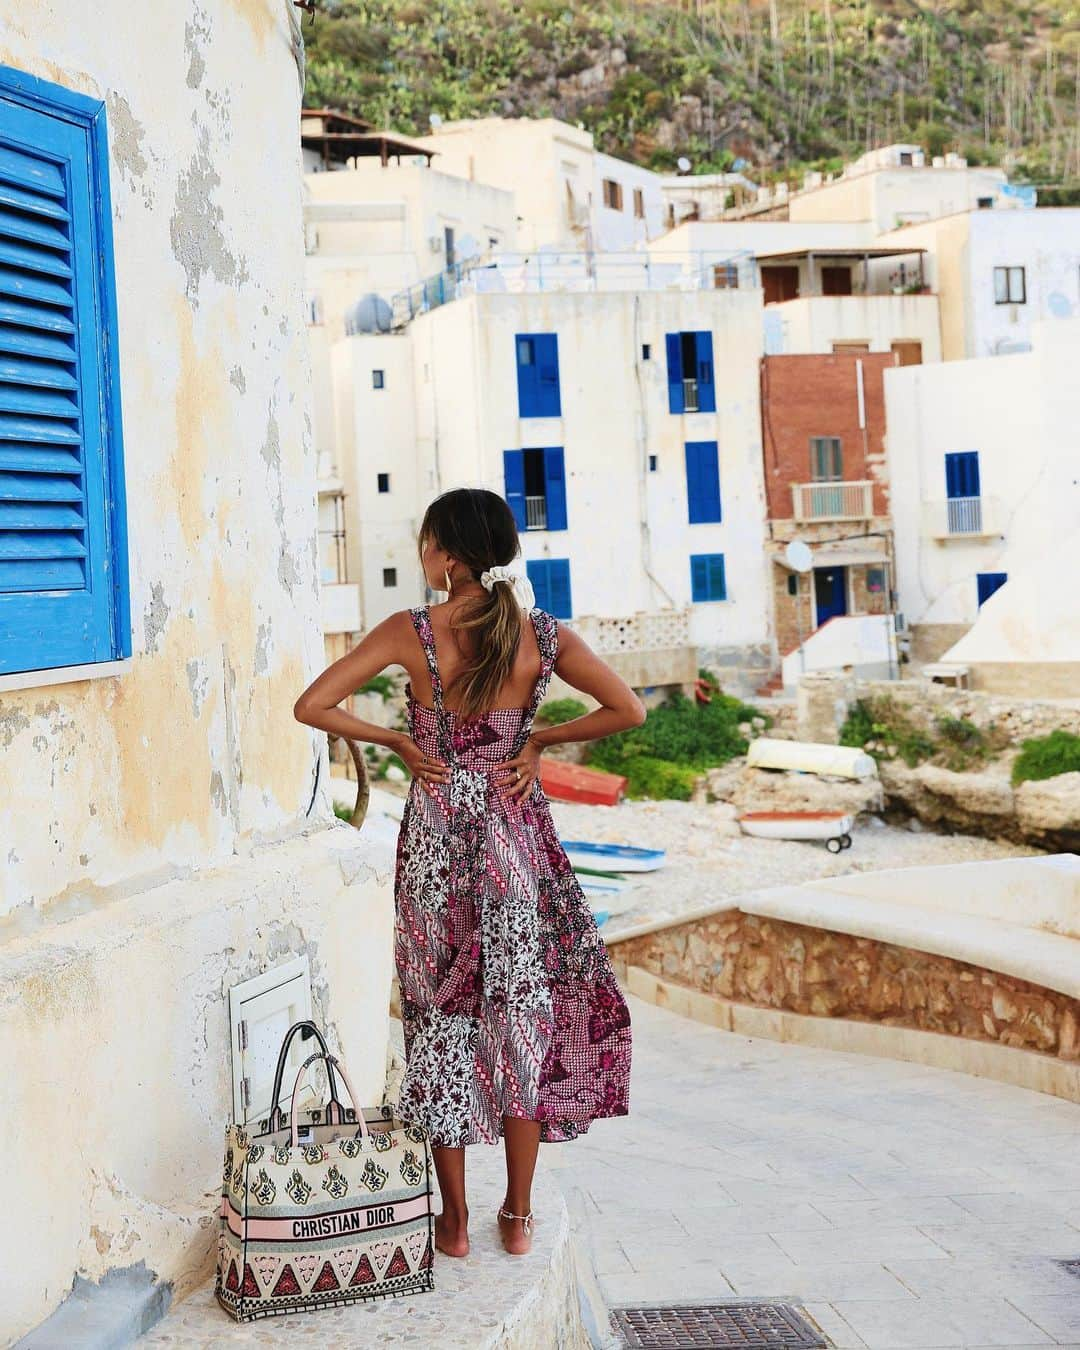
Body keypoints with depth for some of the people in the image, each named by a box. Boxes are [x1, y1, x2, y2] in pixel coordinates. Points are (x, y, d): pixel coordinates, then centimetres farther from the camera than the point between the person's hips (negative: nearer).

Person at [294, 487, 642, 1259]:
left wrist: (397, 742, -1)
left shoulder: (412, 632, -10)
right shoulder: (541, 634, -5)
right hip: (517, 838, 1)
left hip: (436, 837, -1)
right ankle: (519, 1216, 19)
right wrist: (540, 740, 1)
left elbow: (312, 707, -12)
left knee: (442, 1015, 9)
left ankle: (455, 1220, 15)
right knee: (522, 1011, 11)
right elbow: (628, 710, -8)